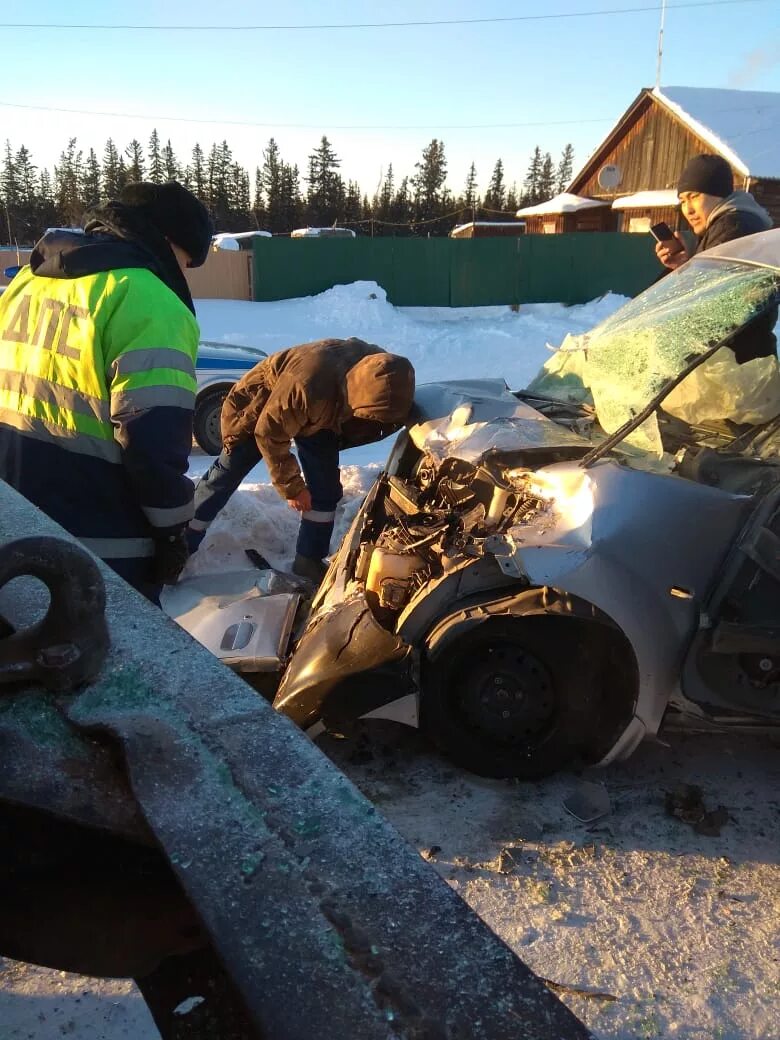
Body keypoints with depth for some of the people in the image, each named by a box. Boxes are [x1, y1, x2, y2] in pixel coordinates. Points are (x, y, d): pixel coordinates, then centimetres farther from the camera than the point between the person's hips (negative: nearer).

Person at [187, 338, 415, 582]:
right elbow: (269, 433, -29)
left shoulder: (381, 368, -30)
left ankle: (309, 562, 10)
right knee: (226, 475, 0)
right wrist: (291, 486, -19)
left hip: (321, 413, 5)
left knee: (326, 489, -4)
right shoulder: (306, 387, -47)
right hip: (259, 410, -4)